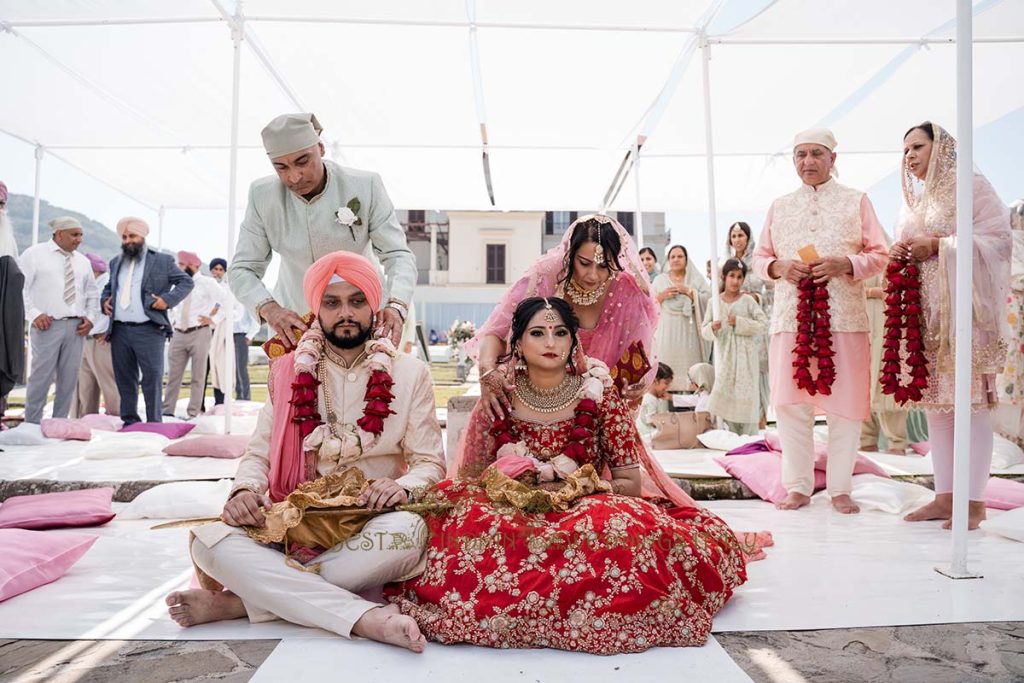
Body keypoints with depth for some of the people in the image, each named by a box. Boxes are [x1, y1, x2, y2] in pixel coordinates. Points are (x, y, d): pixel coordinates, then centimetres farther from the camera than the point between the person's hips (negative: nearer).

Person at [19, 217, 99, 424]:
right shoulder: (34, 254, 2)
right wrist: (34, 314, -13)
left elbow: (93, 294, 22)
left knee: (69, 379, 5)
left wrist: (90, 317, 7)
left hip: (76, 327, 5)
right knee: (41, 377, -5)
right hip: (48, 325, -5)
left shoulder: (83, 261, 17)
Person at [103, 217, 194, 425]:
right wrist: (105, 300, 11)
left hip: (149, 330, -5)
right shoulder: (116, 262, 19)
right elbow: (108, 287, 32)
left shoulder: (162, 261, 4)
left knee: (153, 377, -6)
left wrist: (168, 299, -10)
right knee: (124, 379, 9)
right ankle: (129, 421, 18)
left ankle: (153, 423, -1)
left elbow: (186, 281, 3)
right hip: (119, 330, 5)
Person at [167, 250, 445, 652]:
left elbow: (430, 463, 3)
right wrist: (244, 491, -13)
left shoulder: (410, 374, 5)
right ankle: (364, 617, -36)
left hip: (368, 527, -1)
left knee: (407, 530, -37)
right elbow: (258, 454, 10)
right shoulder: (288, 372, 11)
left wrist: (403, 486, -20)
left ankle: (239, 601, -27)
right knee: (210, 541, -27)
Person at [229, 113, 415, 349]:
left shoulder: (366, 186, -18)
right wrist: (269, 308, -31)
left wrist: (396, 305, -37)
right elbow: (242, 269, -9)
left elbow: (398, 254, -17)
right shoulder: (262, 195, -12)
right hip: (293, 318, 2)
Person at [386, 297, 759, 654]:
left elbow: (630, 482, 0)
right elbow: (470, 476, 5)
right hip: (511, 517, 1)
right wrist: (516, 489, -14)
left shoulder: (598, 394, -1)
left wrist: (577, 488, -14)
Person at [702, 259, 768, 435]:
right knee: (724, 393, 2)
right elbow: (704, 331, 5)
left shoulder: (748, 300, -2)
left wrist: (740, 323, -15)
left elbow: (764, 325, -6)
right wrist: (712, 327, -17)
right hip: (724, 355, 2)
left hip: (745, 356, -2)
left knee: (746, 395, -1)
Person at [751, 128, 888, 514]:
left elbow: (879, 255, 6)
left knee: (846, 403, 0)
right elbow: (759, 258, 15)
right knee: (790, 403, 0)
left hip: (844, 317, -1)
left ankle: (840, 488, 12)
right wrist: (779, 267, -7)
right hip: (791, 316, 2)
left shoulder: (856, 201, 10)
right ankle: (798, 486, 11)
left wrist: (845, 264, -13)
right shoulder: (779, 206, 16)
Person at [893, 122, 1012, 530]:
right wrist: (901, 253, 3)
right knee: (936, 401, 5)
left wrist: (937, 247, -14)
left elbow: (1000, 240, -9)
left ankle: (974, 501, -2)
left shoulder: (971, 187, 1)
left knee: (970, 401, -7)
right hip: (925, 311, 7)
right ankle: (945, 496, 11)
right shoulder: (913, 201, 21)